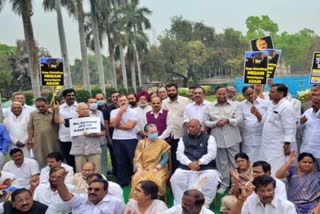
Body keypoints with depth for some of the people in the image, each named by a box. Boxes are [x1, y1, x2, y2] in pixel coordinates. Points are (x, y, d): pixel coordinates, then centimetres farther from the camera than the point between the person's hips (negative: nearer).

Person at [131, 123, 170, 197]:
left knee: (156, 181, -32)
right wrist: (139, 169, -12)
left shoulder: (162, 143, -1)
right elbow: (137, 158, 4)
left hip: (158, 169, -2)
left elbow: (165, 158, -2)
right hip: (144, 169, 2)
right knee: (136, 180, -27)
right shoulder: (141, 143, 5)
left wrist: (156, 168, -13)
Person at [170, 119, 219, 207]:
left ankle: (205, 204, -14)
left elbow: (212, 153, -5)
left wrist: (199, 162, -18)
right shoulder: (183, 139, 15)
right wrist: (189, 163, -15)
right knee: (176, 177, -24)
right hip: (186, 167, 2)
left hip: (205, 167, -2)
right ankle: (180, 204, -9)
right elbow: (179, 154, 4)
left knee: (211, 178, -32)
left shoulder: (209, 138, 8)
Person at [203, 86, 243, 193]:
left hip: (232, 138, -1)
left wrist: (228, 120, -20)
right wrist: (215, 123, -14)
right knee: (221, 163, 11)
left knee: (235, 162, 6)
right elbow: (205, 122, 3)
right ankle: (224, 184, 23)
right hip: (218, 139, 1)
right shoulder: (209, 107, 4)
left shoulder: (234, 105, 1)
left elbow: (239, 119, -6)